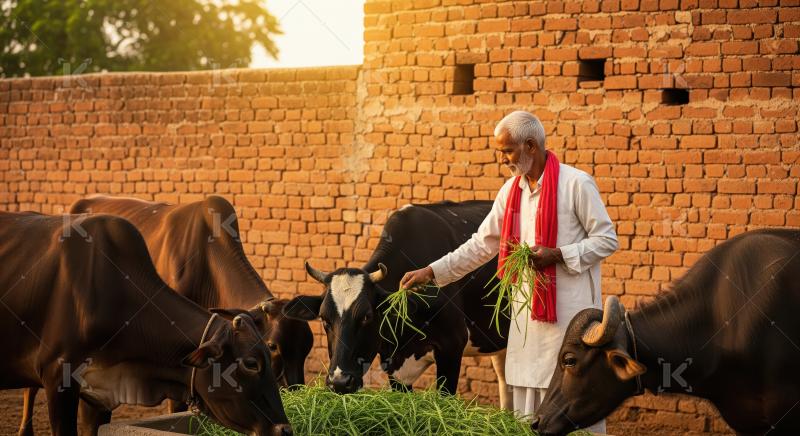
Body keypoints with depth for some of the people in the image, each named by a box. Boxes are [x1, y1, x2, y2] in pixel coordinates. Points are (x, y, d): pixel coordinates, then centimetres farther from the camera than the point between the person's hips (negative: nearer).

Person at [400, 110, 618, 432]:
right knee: (526, 401, 7)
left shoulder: (576, 184, -8)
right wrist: (431, 272, 9)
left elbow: (607, 240, -6)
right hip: (526, 309, 6)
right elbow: (481, 245, 15)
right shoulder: (511, 190, 11)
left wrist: (557, 255, -18)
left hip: (570, 309, -6)